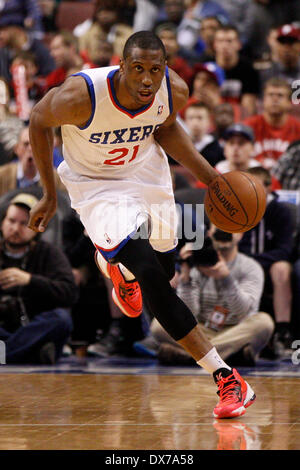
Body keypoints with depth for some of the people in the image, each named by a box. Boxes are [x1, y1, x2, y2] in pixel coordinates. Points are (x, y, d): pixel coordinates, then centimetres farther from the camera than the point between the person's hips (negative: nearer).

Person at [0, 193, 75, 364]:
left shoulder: (49, 253, 9)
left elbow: (70, 293, -7)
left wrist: (30, 280, -20)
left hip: (40, 328, -1)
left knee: (61, 318, -33)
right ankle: (35, 354, -35)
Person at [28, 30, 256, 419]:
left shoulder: (174, 91, -22)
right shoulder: (82, 95, -33)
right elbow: (39, 121, -12)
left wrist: (205, 173, -9)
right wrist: (49, 194, -6)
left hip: (146, 172, 5)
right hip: (96, 183, -5)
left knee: (164, 272, 19)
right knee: (150, 279, -21)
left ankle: (113, 263, 57)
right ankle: (225, 377, -17)